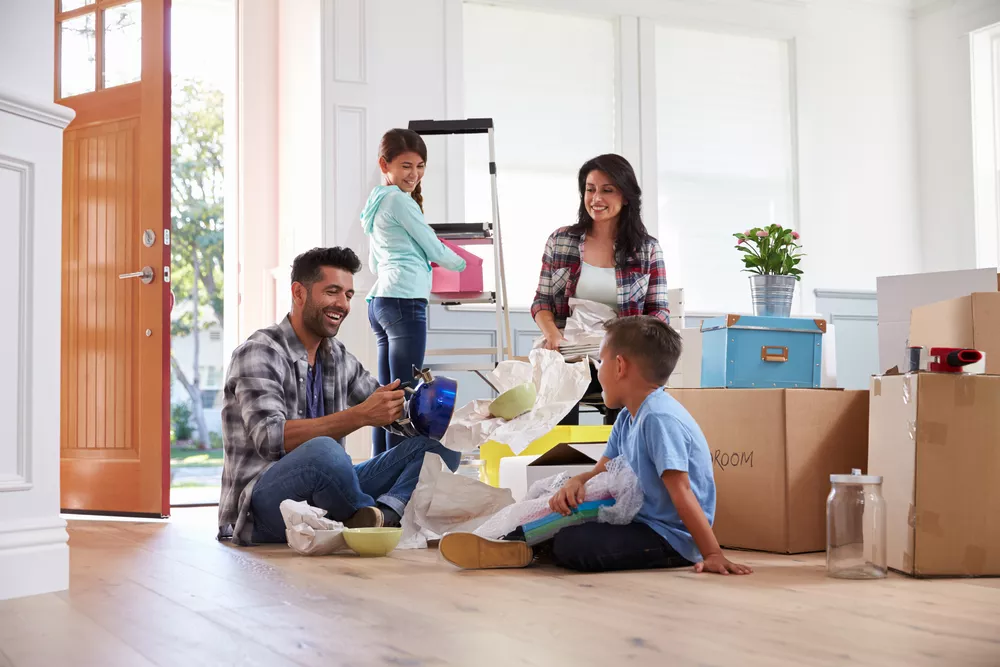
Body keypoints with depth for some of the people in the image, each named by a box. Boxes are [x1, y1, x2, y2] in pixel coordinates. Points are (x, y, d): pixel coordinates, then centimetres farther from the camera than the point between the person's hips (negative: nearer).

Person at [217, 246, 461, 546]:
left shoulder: (338, 357, 13)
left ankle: (382, 514, -28)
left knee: (440, 443, -2)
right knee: (323, 451, -40)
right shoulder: (259, 353, -9)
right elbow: (271, 438, -23)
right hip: (263, 507, -7)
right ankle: (376, 518, -12)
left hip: (322, 496, 8)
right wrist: (360, 416, -29)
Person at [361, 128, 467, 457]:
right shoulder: (399, 199, -6)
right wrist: (464, 264, 17)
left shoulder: (374, 202, 22)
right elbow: (435, 250, -2)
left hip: (380, 300, 10)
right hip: (405, 300, -10)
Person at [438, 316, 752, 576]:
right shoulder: (627, 418, 11)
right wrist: (576, 482, -9)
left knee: (570, 545, -26)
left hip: (671, 538, -10)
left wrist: (713, 555, -26)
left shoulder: (659, 417, -22)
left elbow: (681, 493, -26)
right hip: (639, 521, 10)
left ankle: (521, 549, -5)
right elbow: (602, 471, 13)